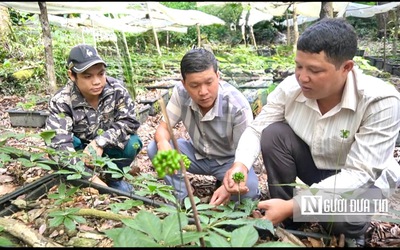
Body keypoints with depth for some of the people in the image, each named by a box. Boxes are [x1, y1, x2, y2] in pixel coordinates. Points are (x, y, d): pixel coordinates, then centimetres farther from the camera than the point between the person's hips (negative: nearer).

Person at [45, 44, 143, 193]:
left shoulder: (116, 89, -19)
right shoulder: (61, 102, -26)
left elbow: (129, 122, -23)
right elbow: (60, 146, -35)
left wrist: (99, 143, -38)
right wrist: (91, 178, -47)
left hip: (107, 148, 2)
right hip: (80, 151, -1)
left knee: (132, 143, -28)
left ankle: (112, 178, -1)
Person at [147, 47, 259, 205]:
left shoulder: (238, 106, -31)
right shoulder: (181, 92, -22)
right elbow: (163, 128, -13)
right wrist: (162, 143, -40)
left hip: (228, 160, -2)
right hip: (197, 154, 3)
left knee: (249, 188, -32)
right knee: (154, 148, -21)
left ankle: (223, 182, 3)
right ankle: (182, 199, -7)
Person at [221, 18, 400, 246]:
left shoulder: (380, 101, -31)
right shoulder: (291, 87, -20)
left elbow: (359, 174, -33)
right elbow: (256, 130, -13)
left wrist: (293, 206, -42)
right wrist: (240, 165, -36)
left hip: (362, 180, -3)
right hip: (313, 163, 4)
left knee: (341, 215, -36)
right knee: (274, 133, -23)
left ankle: (353, 230, 6)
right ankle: (286, 222, -5)